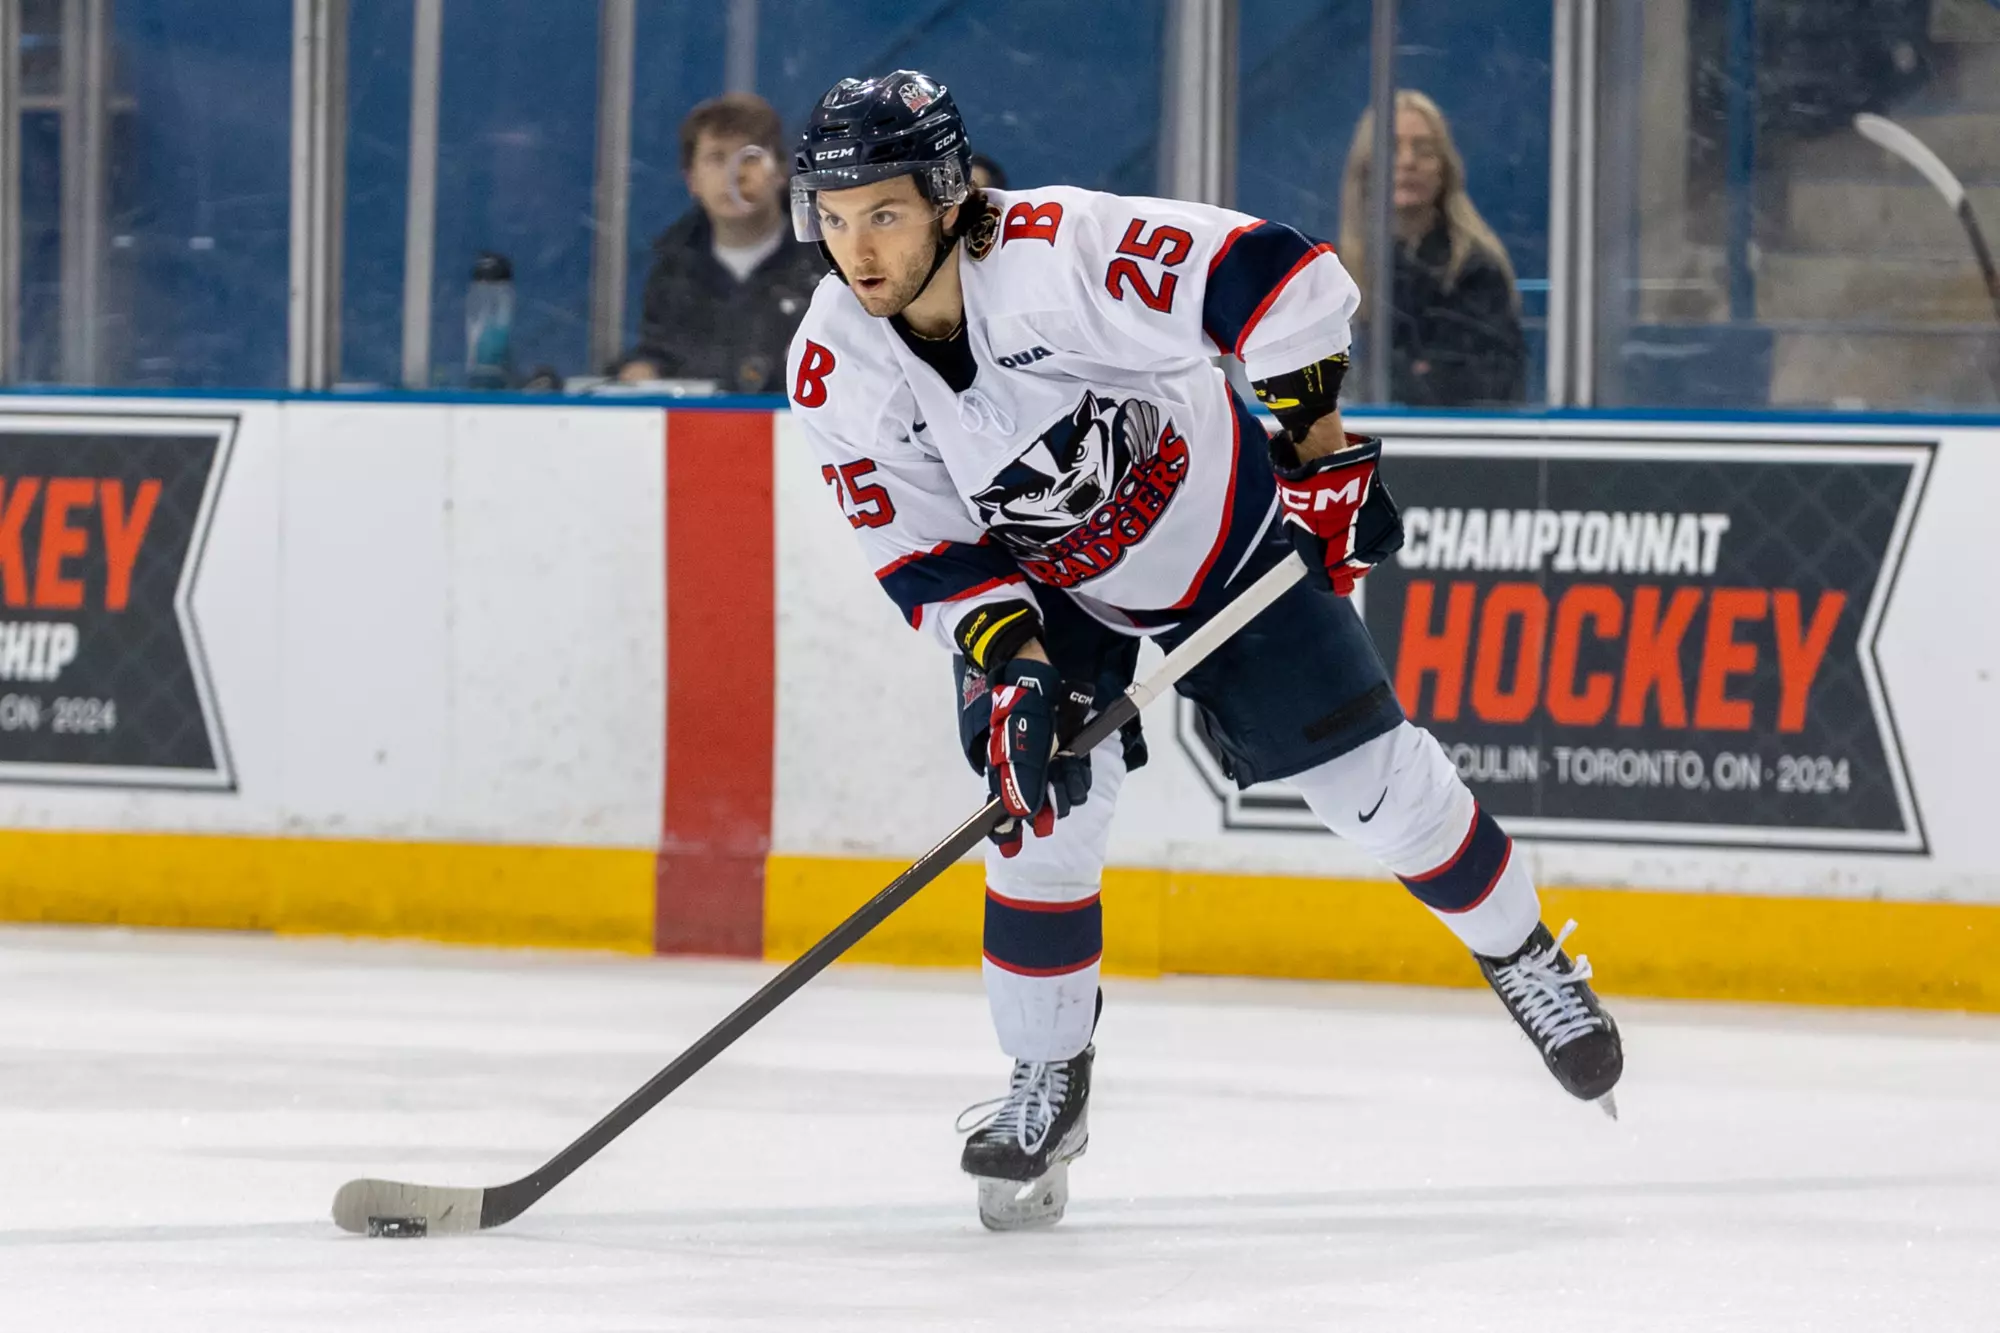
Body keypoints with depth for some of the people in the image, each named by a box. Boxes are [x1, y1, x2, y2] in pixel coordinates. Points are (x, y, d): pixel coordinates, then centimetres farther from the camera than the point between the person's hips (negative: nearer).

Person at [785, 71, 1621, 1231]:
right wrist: (1007, 659, -30)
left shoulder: (1062, 248, -36)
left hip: (1221, 533, -2)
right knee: (1045, 798, -16)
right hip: (1039, 585, 2)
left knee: (1370, 775, 1)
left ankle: (1524, 957, 26)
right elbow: (923, 554, -15)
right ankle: (1049, 1084, 3)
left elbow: (1278, 278, -31)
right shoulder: (837, 374, -22)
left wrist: (1320, 452, -24)